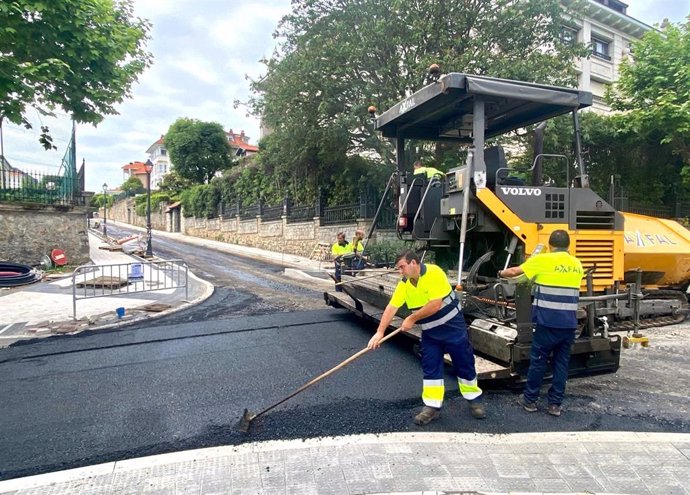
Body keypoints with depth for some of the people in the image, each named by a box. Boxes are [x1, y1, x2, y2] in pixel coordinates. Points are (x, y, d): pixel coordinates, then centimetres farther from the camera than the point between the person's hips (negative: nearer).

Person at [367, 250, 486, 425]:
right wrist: (380, 331, -15)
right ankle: (432, 406, 15)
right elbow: (392, 307, -7)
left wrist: (411, 319, -20)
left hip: (452, 326, -5)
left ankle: (475, 400, 26)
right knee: (430, 367, 5)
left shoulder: (433, 273, -24)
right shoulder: (404, 284, -5)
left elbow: (435, 305, -28)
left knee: (464, 363, 7)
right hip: (429, 332, 5)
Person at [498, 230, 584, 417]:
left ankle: (530, 400, 17)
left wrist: (502, 273, 24)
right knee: (561, 362, 11)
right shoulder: (577, 265, 11)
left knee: (538, 360, 6)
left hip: (548, 321, -5)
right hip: (569, 323, 5)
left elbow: (514, 271, 3)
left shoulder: (543, 260, -5)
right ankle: (555, 404, 16)